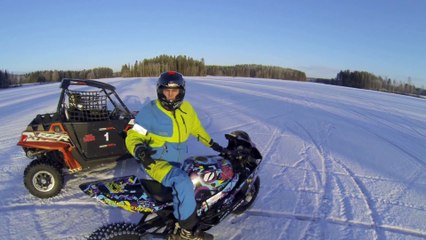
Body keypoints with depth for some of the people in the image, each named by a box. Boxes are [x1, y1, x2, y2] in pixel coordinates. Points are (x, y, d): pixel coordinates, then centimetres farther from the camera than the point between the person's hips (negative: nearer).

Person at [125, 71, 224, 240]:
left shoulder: (186, 109, 4)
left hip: (179, 161, 8)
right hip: (156, 161, -8)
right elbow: (133, 137, -9)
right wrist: (139, 149, -32)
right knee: (183, 183, -30)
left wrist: (213, 144, 25)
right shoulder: (149, 111, -11)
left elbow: (196, 128, 22)